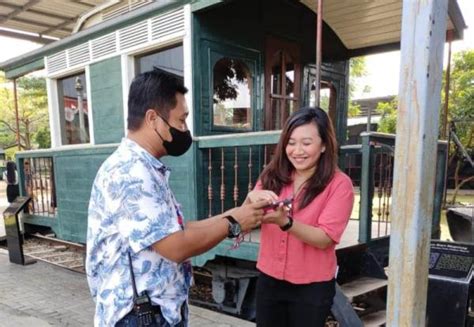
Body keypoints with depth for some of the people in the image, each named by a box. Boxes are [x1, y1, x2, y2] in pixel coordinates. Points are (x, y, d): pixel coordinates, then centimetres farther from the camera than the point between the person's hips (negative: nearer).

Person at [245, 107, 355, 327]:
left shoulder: (339, 184, -12)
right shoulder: (273, 175, -3)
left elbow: (324, 239, -17)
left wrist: (284, 222, -33)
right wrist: (252, 199, -26)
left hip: (312, 287, -3)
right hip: (269, 280, 3)